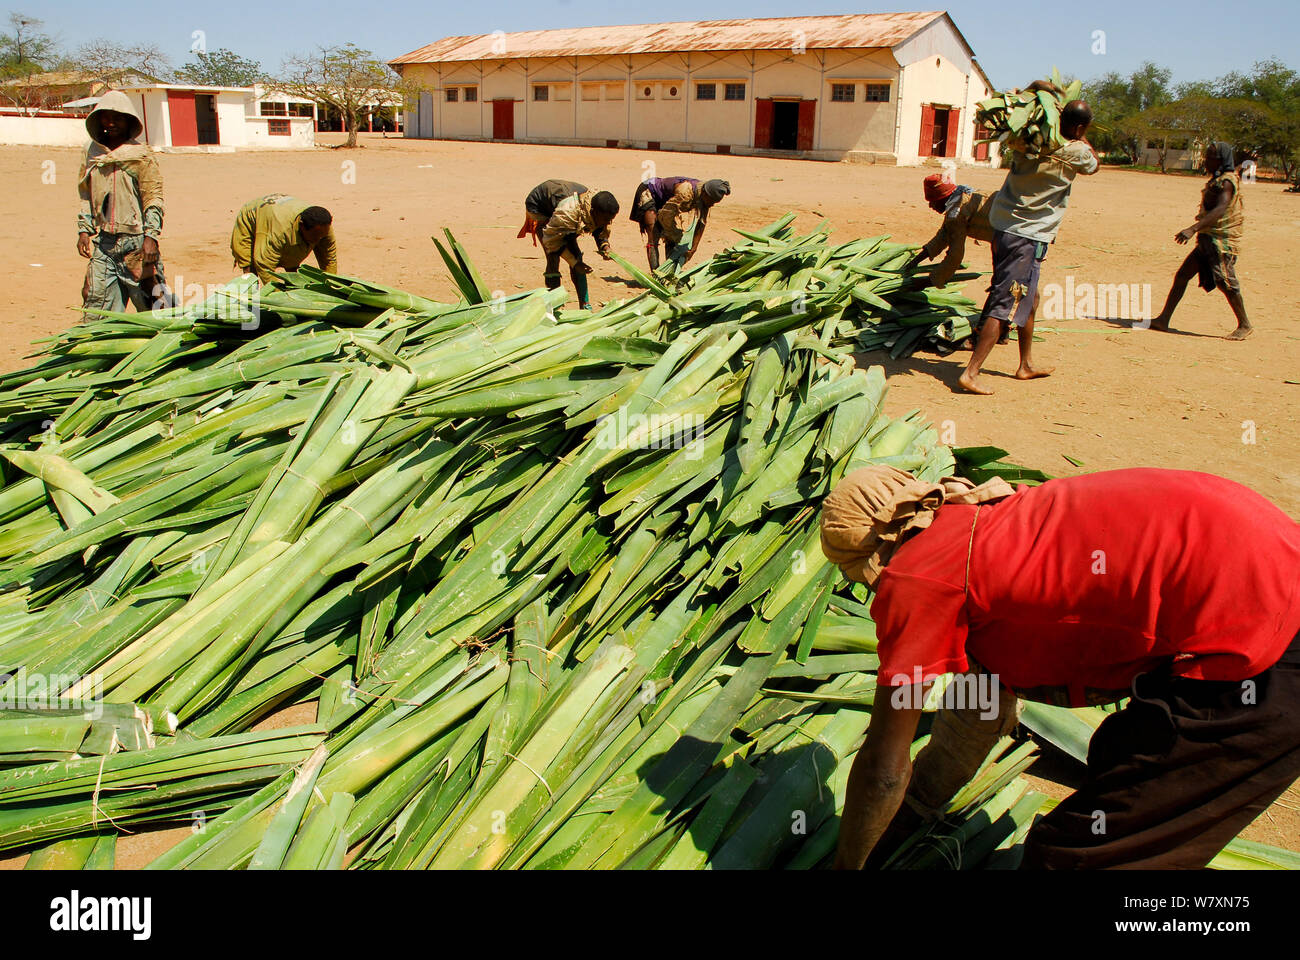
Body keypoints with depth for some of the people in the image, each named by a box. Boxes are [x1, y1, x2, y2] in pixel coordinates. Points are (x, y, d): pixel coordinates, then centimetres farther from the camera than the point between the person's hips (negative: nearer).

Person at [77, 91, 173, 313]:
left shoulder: (141, 155, -3)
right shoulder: (92, 152, 12)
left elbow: (154, 198, -6)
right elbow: (85, 195, 19)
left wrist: (151, 237, -14)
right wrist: (84, 229, 11)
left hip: (136, 241, -5)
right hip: (103, 242, 5)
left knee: (149, 305, 0)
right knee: (97, 304, 4)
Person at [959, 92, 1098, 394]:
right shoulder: (1076, 152, -10)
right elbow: (1093, 165, 16)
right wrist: (1083, 142, 25)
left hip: (1002, 226, 8)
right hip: (1028, 237, -8)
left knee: (1029, 298, 21)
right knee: (1007, 305, -9)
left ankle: (1027, 365, 33)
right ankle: (970, 373, -15)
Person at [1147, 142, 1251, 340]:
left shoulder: (1227, 182, -15)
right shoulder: (1216, 180, 14)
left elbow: (1220, 210, -29)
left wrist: (1193, 229, -39)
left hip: (1221, 241, -10)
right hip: (1207, 240, 10)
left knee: (1225, 283, -6)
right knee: (1182, 275, 5)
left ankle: (1245, 325, 7)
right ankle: (1163, 320, 7)